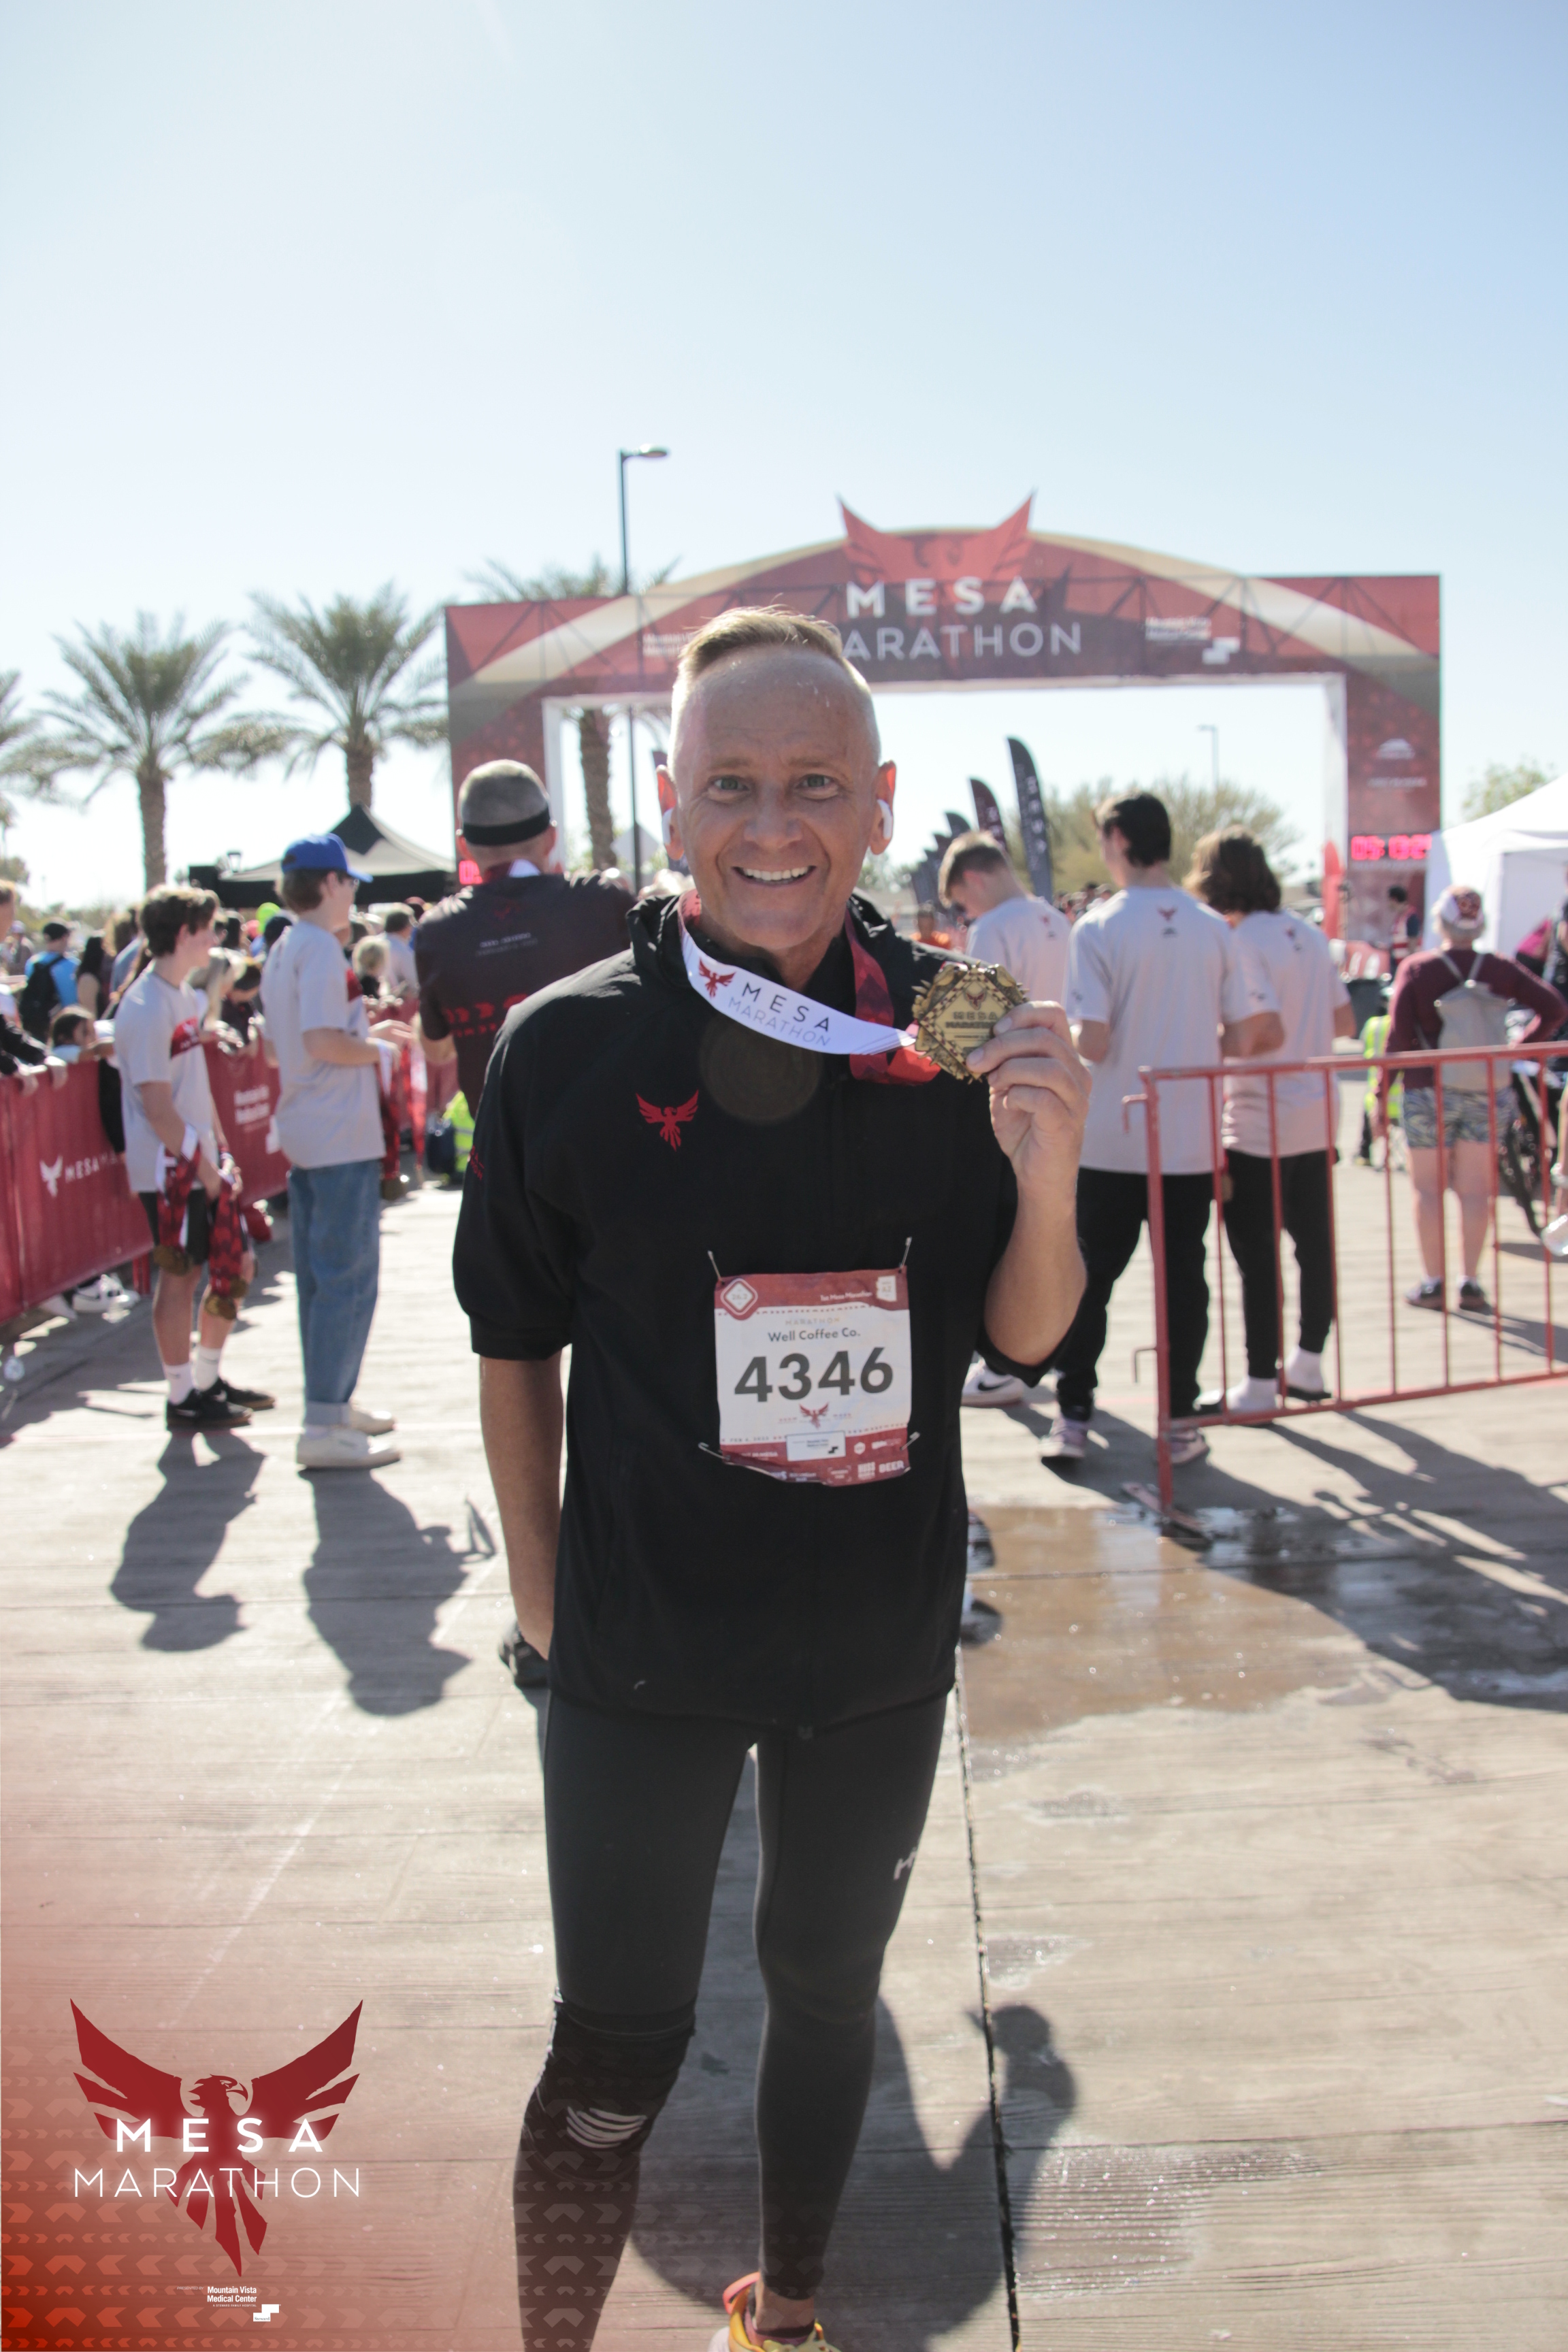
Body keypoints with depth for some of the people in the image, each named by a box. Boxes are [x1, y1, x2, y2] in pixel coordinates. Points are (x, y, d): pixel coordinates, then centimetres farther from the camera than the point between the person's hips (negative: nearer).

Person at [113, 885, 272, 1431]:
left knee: (236, 1263, 13)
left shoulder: (186, 996, 12)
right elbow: (157, 1104, -20)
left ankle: (208, 1379, 27)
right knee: (181, 1273, -1)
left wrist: (220, 1149, 14)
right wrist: (201, 1163, -17)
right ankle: (183, 1398, 11)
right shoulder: (145, 1008, -17)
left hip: (201, 1161, 9)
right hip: (169, 1167, -9)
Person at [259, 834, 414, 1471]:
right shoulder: (321, 947, -14)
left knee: (319, 1275, 15)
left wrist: (367, 1032, 19)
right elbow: (323, 1041, -24)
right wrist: (376, 1048, -8)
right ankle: (324, 1426, -5)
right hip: (341, 1137, -10)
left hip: (304, 1136, 10)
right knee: (348, 1276, -6)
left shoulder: (283, 949, 16)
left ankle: (332, 1401, 24)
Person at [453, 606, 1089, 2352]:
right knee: (614, 2056, 6)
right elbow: (514, 1338, -1)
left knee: (826, 1992, 22)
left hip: (882, 1638, 3)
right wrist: (539, 1576, 3)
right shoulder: (567, 1044, -13)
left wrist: (1044, 1174, -22)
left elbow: (1022, 1339, -3)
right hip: (643, 1647, -2)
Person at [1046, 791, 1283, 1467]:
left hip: (1110, 1141, -2)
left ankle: (1072, 1418, 11)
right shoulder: (1215, 930, 1)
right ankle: (1181, 1423, 14)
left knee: (1090, 1277, 8)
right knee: (1183, 1278, 9)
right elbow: (1264, 1033, 1)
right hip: (1191, 1140, 2)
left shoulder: (1098, 928, -10)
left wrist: (1064, 1036, 5)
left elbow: (1092, 1043, -17)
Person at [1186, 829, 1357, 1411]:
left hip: (1259, 1127, -8)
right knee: (1314, 1240, 14)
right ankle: (1308, 1365, 26)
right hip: (1317, 1119, 8)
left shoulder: (1242, 943, -14)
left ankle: (1259, 1385, 3)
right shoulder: (1311, 937, 9)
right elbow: (1344, 1022, 15)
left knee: (1257, 1254, -2)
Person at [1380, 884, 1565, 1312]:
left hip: (1429, 1091, -2)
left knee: (1429, 1189, 7)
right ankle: (1471, 1283, 9)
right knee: (1475, 1191, 8)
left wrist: (1383, 1094, -5)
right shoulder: (1501, 969, 1)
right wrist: (1518, 1049, 4)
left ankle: (1433, 1283, 8)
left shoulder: (1416, 968, -6)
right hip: (1485, 1090, 2)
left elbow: (1398, 1036, -10)